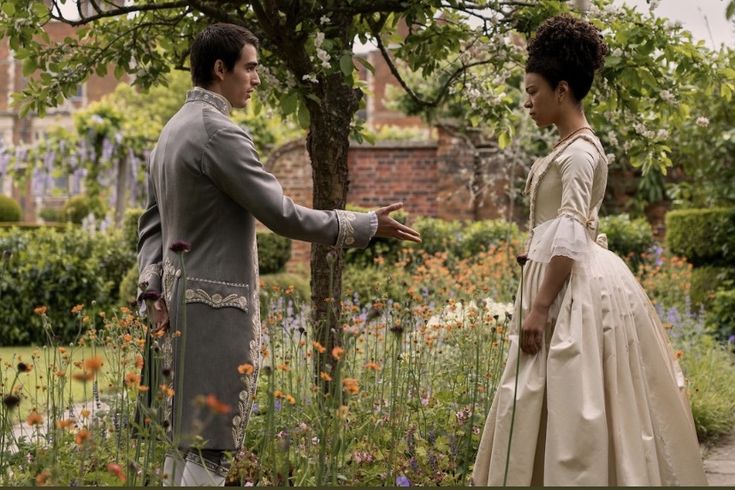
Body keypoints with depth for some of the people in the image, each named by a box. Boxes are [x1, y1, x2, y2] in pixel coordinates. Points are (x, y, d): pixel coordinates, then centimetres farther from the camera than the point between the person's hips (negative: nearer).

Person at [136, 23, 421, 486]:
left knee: (186, 436, 14)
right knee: (210, 446, -7)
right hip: (218, 302, -10)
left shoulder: (173, 130, 14)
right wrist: (367, 226, -10)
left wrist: (154, 288, 9)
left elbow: (152, 222, 16)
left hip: (182, 294, 10)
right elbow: (281, 214, -17)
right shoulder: (219, 133, -16)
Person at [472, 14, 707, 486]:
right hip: (569, 281, 10)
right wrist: (540, 299, 22)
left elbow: (570, 234, -21)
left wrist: (539, 307, -23)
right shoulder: (571, 147, 16)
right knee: (551, 405, 11)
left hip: (579, 286, -10)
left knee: (575, 407, -8)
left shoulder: (579, 150, -13)